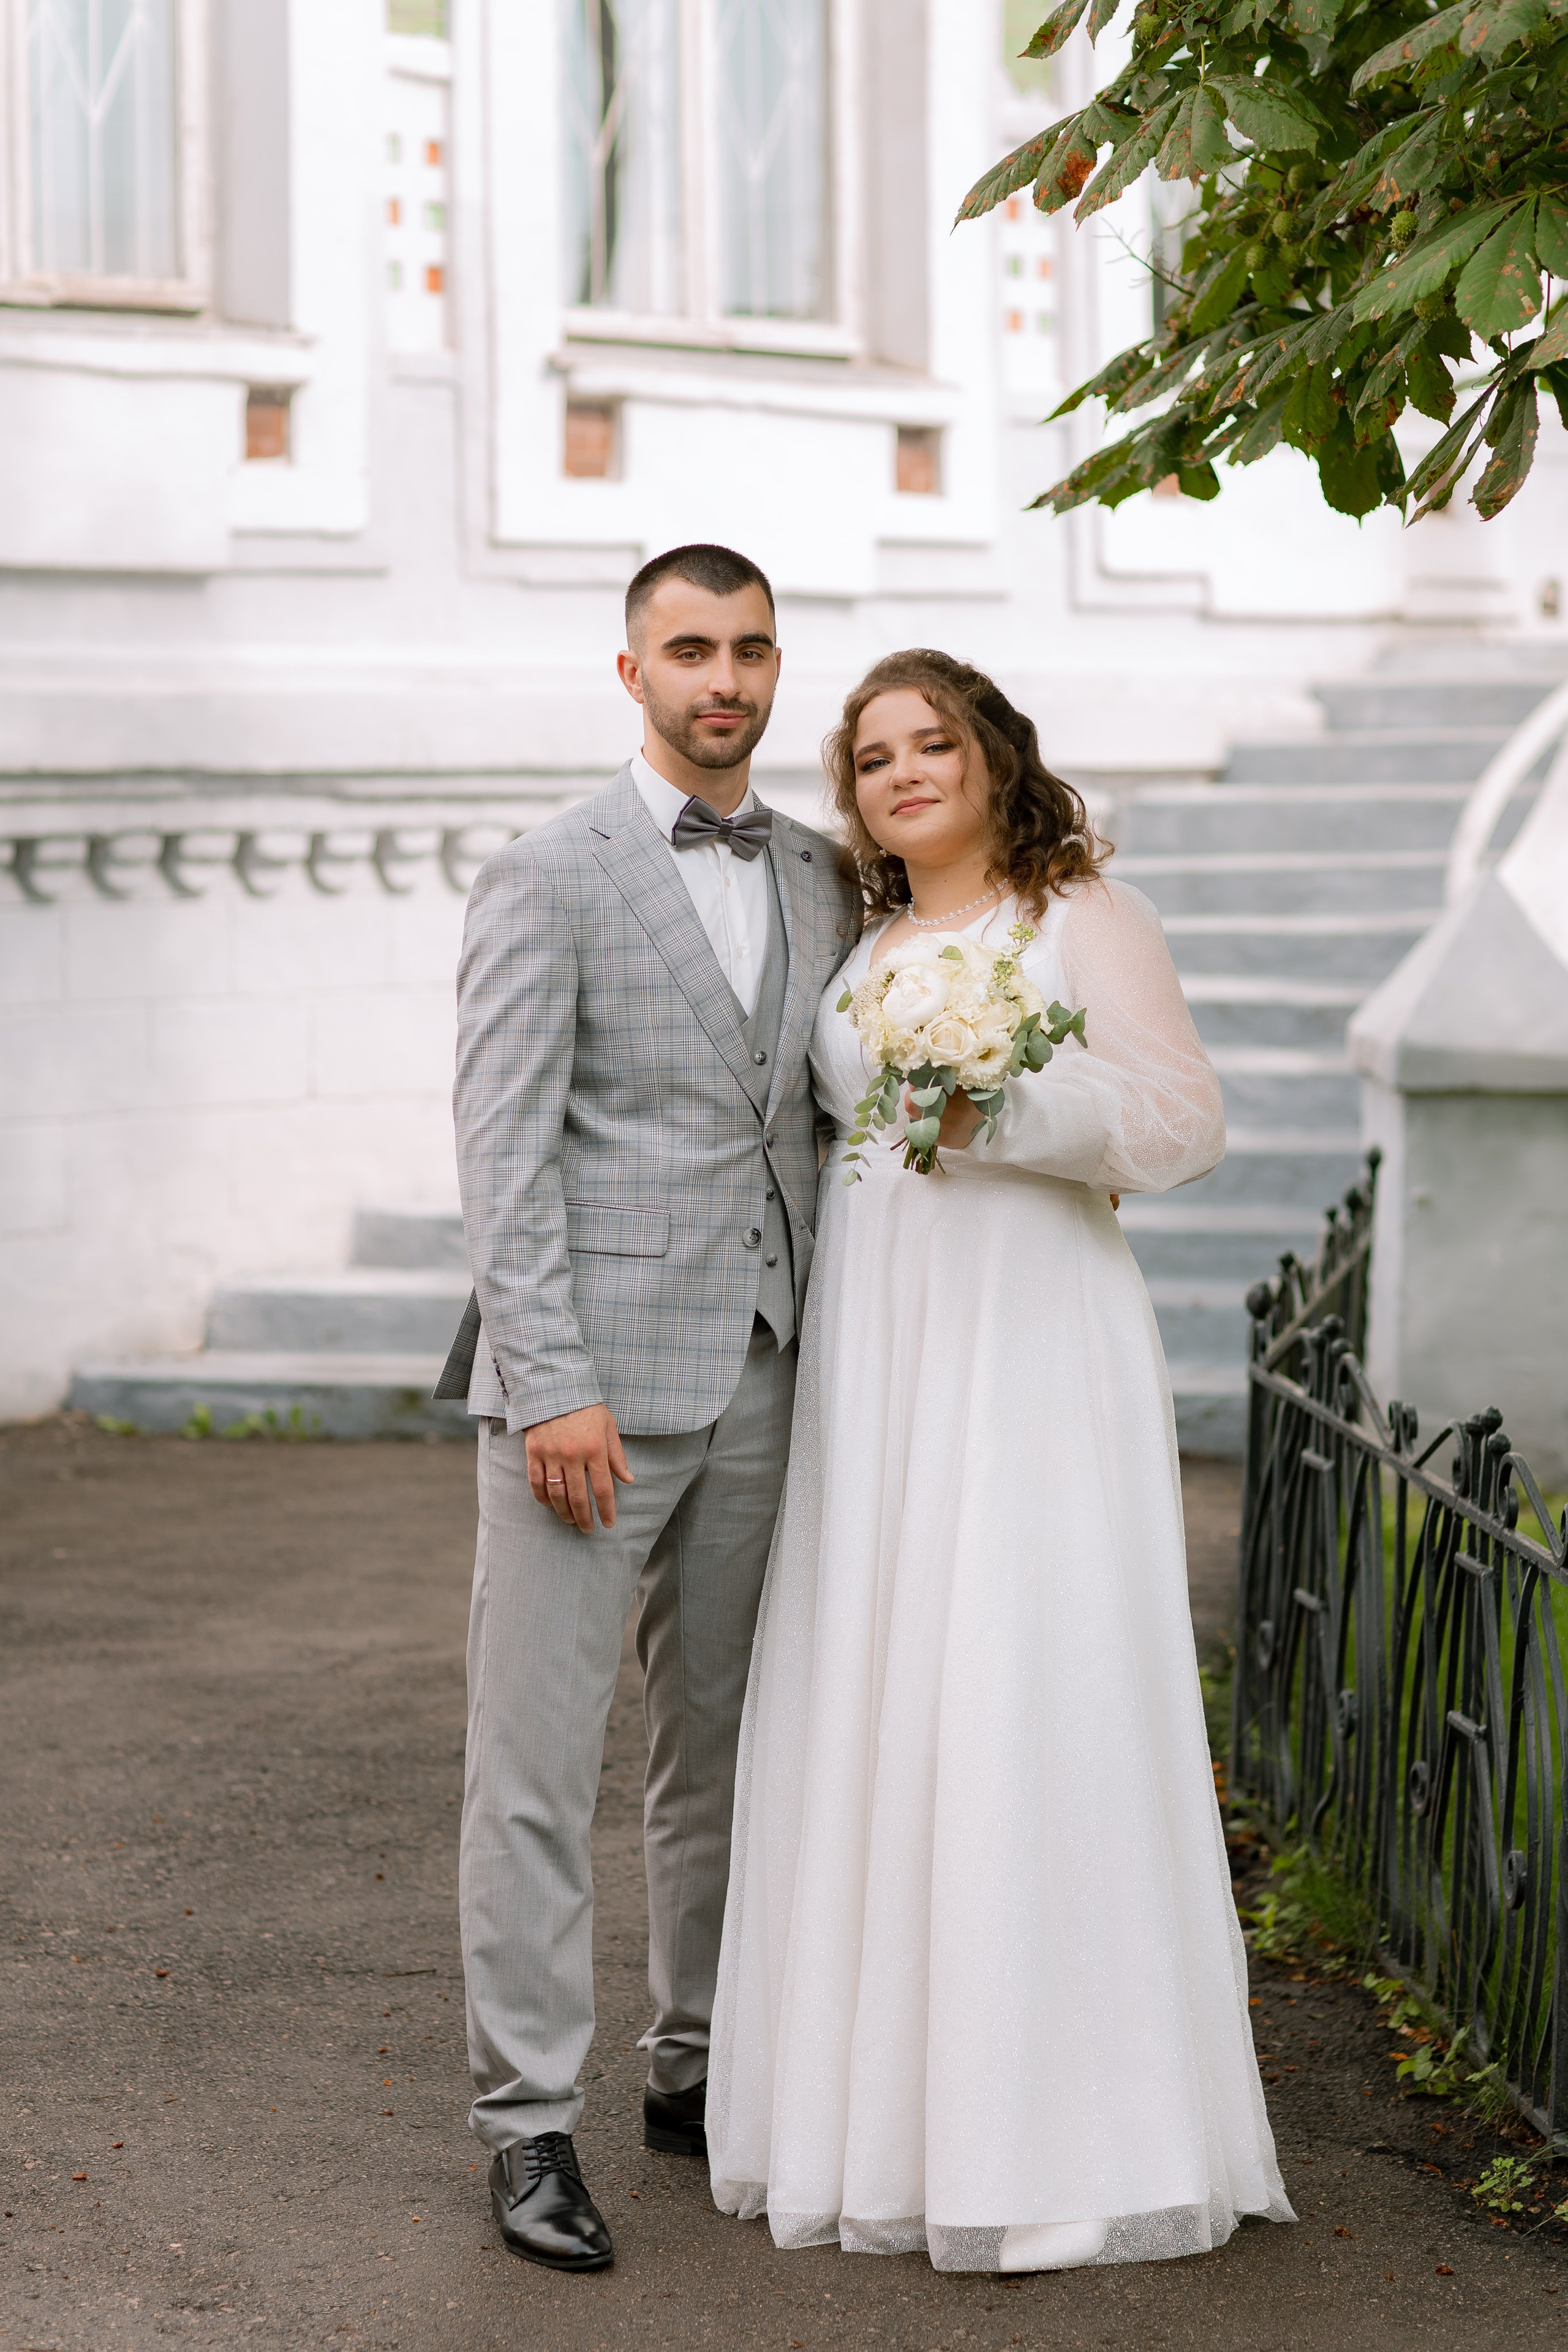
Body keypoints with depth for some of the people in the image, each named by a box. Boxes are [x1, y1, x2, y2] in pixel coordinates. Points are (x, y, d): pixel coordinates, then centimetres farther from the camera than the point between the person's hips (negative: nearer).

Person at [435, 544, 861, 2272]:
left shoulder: (824, 882, 13)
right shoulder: (547, 880, -4)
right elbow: (502, 1147, -10)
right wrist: (553, 1387, -18)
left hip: (762, 1374, 6)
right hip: (591, 1375, -5)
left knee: (721, 1741, 14)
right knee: (537, 1758, -4)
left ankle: (700, 2070, 26)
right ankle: (528, 2119, 2)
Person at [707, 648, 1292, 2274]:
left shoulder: (1085, 917, 0)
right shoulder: (864, 950, 17)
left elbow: (1182, 1119, -8)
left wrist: (1006, 1105, -18)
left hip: (1030, 1347, -6)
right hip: (869, 1353, 6)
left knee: (1030, 1705, -8)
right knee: (868, 1703, 3)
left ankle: (1051, 2130, -1)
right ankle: (889, 2097, 12)